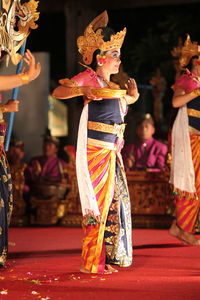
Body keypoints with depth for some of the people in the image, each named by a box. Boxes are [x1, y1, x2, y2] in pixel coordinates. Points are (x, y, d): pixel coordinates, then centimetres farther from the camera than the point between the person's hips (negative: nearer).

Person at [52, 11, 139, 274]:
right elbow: (58, 92, -17)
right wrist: (83, 90, -33)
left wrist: (132, 94, 10)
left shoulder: (113, 87, 17)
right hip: (95, 149, -8)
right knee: (98, 202, -6)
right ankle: (91, 262, 2)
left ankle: (107, 257, 19)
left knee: (113, 201, 9)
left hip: (110, 151, 8)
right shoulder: (88, 77, -5)